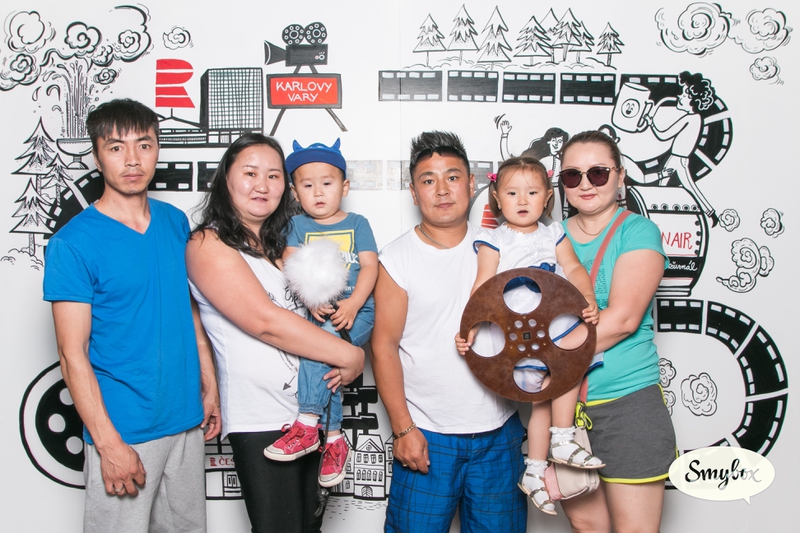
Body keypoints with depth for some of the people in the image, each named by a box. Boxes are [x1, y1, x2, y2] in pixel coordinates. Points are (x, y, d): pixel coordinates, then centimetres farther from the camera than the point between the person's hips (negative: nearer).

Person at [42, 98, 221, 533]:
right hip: (123, 430, -5)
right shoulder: (72, 244, -12)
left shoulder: (175, 222, 5)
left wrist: (209, 387, 11)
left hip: (185, 419, 6)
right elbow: (73, 354, -13)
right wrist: (109, 443, -15)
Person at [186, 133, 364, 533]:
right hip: (261, 421, -7)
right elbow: (265, 321, -20)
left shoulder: (283, 241, 13)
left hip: (311, 410, 7)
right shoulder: (208, 244, -10)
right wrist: (350, 356, -16)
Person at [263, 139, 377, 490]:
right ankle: (333, 439, -14)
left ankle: (308, 425, -26)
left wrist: (352, 304, -16)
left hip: (356, 310, -2)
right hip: (315, 313, 2)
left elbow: (369, 267, 2)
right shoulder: (298, 225, 15)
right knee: (326, 360, -24)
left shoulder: (357, 224, 12)